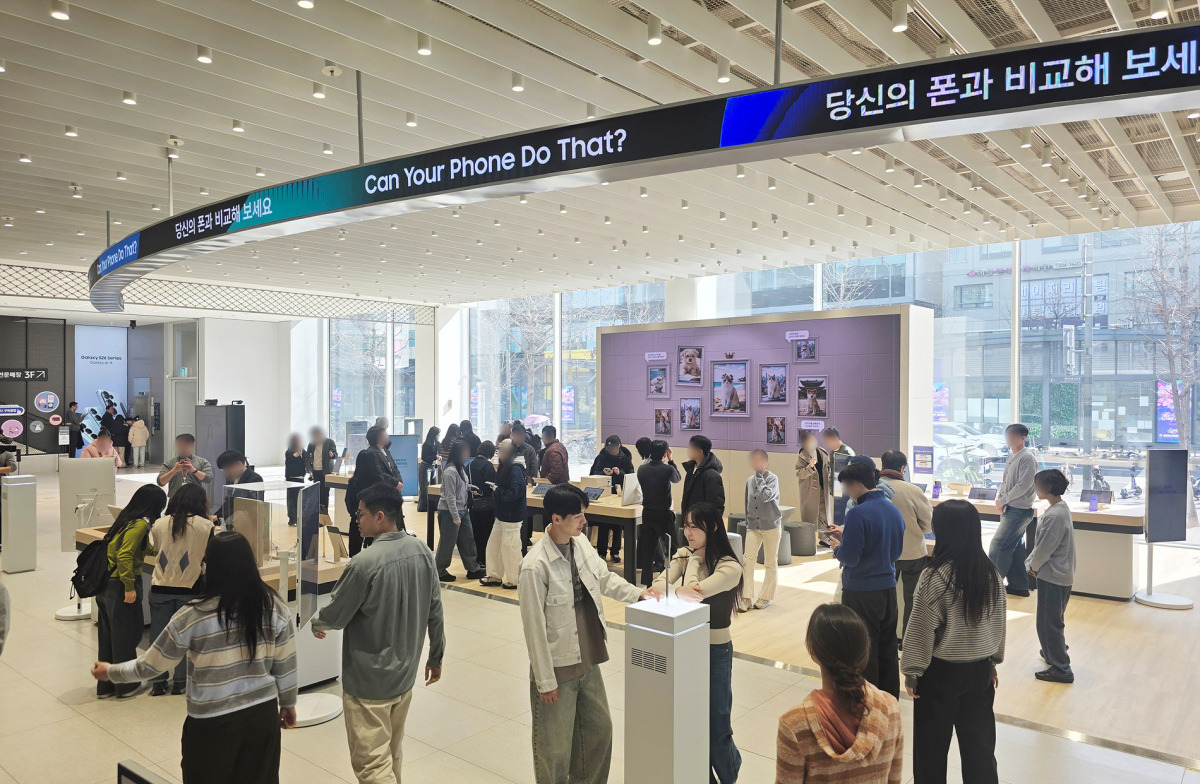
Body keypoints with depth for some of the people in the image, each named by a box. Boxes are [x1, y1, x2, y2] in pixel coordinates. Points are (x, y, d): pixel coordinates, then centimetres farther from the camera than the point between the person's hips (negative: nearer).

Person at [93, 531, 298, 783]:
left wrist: (111, 672, 14)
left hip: (214, 721, -3)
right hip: (263, 712, 3)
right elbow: (285, 664, 0)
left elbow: (151, 664, -5)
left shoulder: (195, 616, -17)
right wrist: (288, 703, 16)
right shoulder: (276, 607, -9)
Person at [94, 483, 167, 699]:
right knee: (126, 636, 6)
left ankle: (105, 686, 27)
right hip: (120, 585, -9)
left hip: (105, 583, 9)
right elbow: (124, 556, -25)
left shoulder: (125, 517, 11)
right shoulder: (140, 524, -16)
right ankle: (127, 685, 18)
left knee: (107, 636, 17)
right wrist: (130, 587, -21)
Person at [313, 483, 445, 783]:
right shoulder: (422, 551, -6)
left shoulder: (365, 562, -25)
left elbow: (335, 615, -11)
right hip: (405, 674, 7)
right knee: (392, 754, 23)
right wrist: (436, 656, 14)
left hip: (368, 681, -6)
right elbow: (435, 611, 2)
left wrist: (317, 624, 12)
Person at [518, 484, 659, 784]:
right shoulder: (535, 567, -24)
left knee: (600, 729, 23)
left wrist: (638, 593, 2)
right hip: (559, 669, -7)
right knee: (555, 747, 8)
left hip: (589, 662, 8)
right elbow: (534, 629, -19)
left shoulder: (581, 543, -4)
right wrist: (545, 681, -14)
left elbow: (604, 577, 15)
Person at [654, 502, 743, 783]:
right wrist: (681, 591, -31)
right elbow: (657, 586, -12)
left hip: (715, 651, -5)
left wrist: (694, 559, -14)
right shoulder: (682, 556, 3)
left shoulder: (729, 567, -16)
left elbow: (693, 592, -28)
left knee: (715, 726, 8)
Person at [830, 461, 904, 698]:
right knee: (887, 649, 19)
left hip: (861, 593, -7)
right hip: (888, 588, 8)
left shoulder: (858, 513, -21)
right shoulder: (893, 510, 4)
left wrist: (837, 546, 1)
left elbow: (849, 558, -22)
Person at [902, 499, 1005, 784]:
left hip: (941, 671, -5)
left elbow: (921, 630, -16)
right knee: (979, 742, 17)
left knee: (932, 743, 13)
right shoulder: (992, 574, -5)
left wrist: (912, 671, -4)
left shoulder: (935, 577, -21)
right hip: (980, 670, 5)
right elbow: (998, 624, 7)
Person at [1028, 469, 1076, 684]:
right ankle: (1054, 652, 40)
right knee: (1052, 620, 24)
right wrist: (1032, 562, 4)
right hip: (1060, 575, 10)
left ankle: (1061, 669, 6)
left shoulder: (1054, 516, -25)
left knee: (1048, 622, 0)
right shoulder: (1061, 507, 6)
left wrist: (1033, 566, -3)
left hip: (1052, 577, -10)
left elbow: (1044, 549, -20)